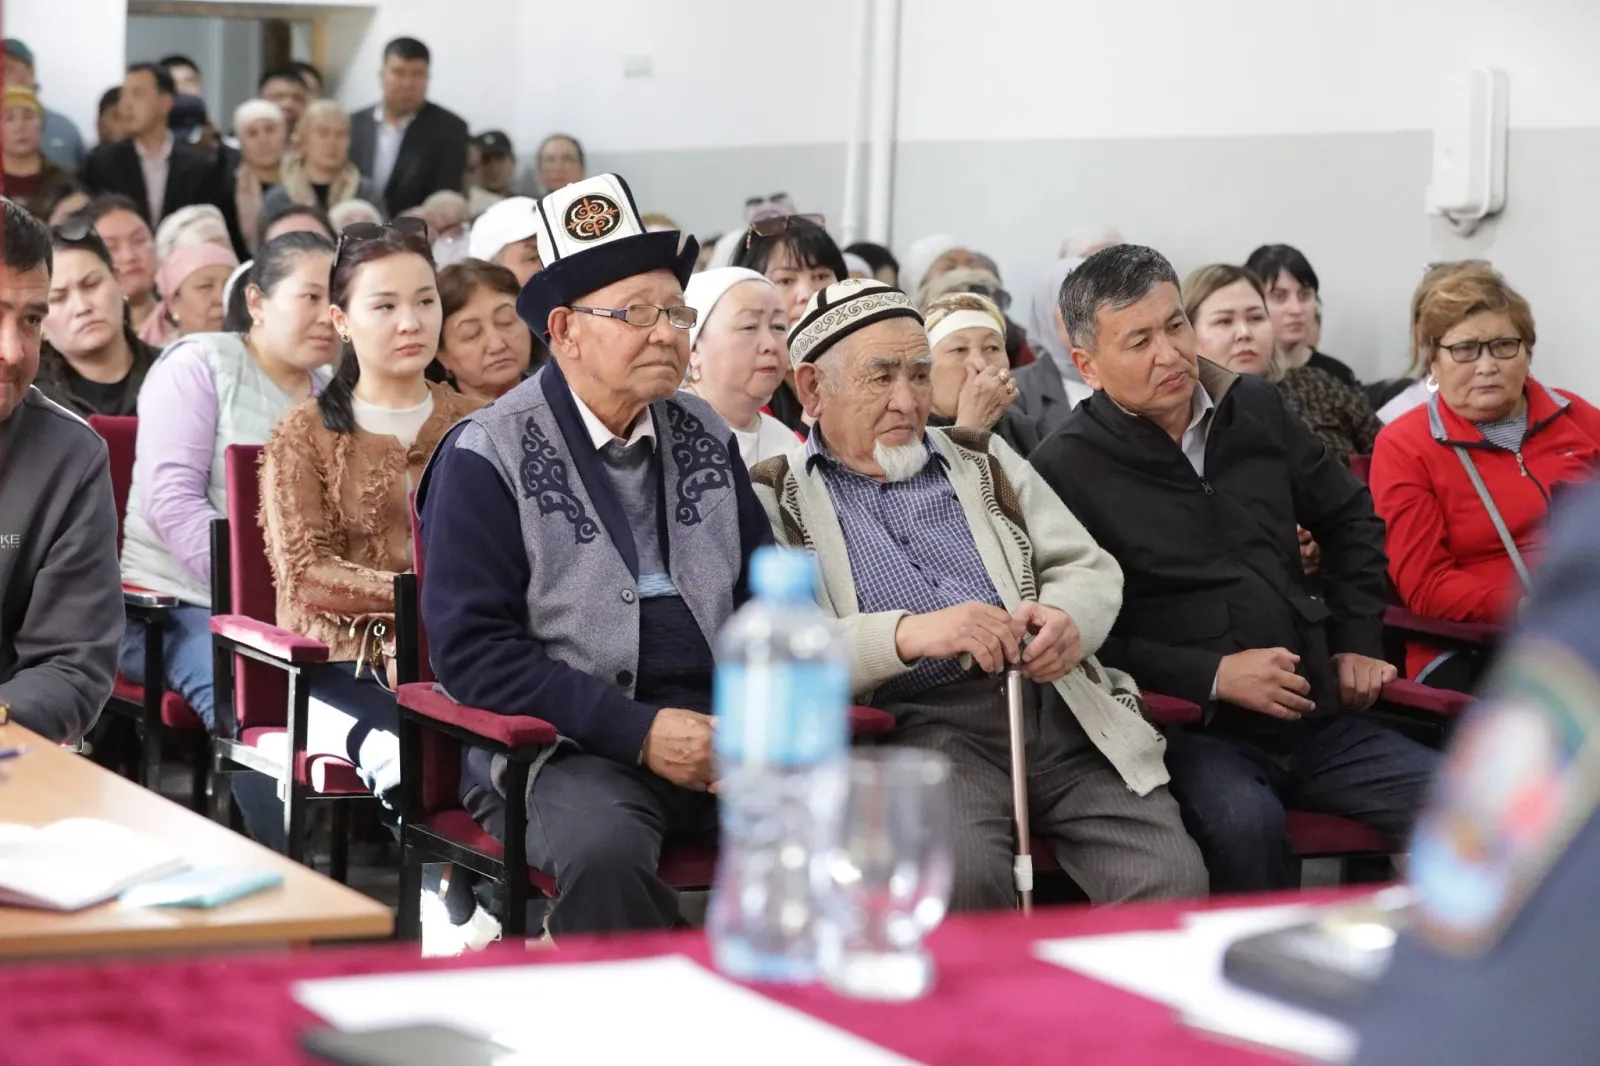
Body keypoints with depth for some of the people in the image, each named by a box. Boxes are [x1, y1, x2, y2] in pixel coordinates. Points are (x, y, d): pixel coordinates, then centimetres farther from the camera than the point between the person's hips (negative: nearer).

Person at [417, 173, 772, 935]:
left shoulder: (707, 439, 17)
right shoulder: (488, 456, -1)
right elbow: (470, 648, -8)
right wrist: (639, 731, -15)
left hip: (723, 734, 5)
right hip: (568, 745, -4)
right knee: (604, 849, -37)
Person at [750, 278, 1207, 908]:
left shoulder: (983, 460, 23)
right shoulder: (772, 501, 8)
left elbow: (1093, 570, 18)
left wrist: (1068, 617, -6)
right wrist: (905, 634, -20)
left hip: (1058, 710, 4)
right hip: (918, 726, -4)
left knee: (1172, 878, -20)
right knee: (963, 876, -35)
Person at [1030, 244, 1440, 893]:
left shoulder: (1255, 409, 12)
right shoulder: (1065, 470, -5)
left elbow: (1351, 518, 27)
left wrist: (1356, 643, 17)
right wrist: (1213, 676, -15)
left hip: (1316, 720, 6)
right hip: (1189, 733, -5)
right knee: (1245, 822, -37)